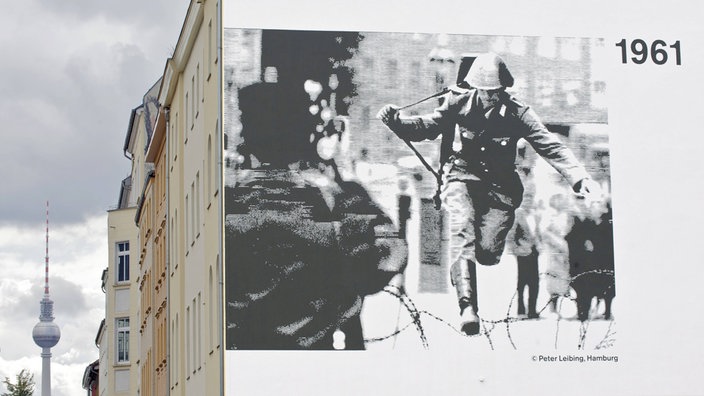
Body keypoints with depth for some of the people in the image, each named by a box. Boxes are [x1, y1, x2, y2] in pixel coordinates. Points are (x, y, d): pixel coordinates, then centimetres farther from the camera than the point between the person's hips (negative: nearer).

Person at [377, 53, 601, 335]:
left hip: (499, 185, 1)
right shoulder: (457, 105, -7)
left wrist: (580, 177, -20)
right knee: (463, 231, -28)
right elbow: (425, 127, 1)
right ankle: (467, 306, -36)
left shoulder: (516, 113, -7)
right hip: (461, 178, -1)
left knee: (488, 253, -12)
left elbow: (551, 146, -9)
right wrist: (396, 121, -19)